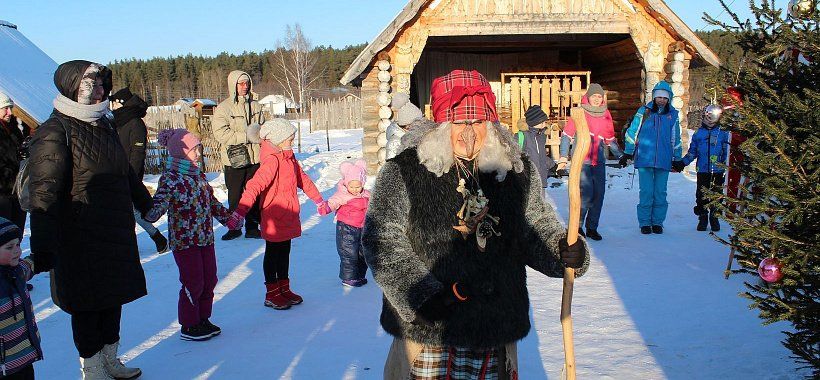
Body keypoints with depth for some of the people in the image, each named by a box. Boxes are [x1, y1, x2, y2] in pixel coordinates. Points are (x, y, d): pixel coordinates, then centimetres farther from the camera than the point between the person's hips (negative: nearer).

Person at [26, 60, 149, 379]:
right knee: (87, 304, 6)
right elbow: (43, 193, -21)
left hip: (116, 232, 7)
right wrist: (43, 249, -28)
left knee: (114, 296, 15)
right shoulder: (54, 131, -14)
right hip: (80, 240, -7)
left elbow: (126, 174, 24)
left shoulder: (105, 125, 10)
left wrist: (147, 207, 31)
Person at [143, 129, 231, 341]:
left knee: (209, 280, 14)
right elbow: (157, 206, -26)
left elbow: (212, 201, 21)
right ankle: (188, 327, 16)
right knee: (193, 284, -1)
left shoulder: (198, 175, 9)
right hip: (184, 241, -8)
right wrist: (150, 214, -47)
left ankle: (203, 319, 31)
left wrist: (228, 218, 28)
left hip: (205, 238, 8)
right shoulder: (170, 179, -15)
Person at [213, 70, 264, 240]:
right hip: (234, 159, -3)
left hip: (255, 157, 3)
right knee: (235, 196, 7)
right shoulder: (223, 108, -6)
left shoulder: (255, 106, 7)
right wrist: (248, 136, -17)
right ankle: (234, 228, 21)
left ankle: (252, 228, 18)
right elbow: (220, 133, -14)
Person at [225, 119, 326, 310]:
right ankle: (272, 295, 18)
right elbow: (254, 186, -31)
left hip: (288, 217, 8)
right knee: (272, 254, 6)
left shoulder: (289, 157, 9)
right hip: (274, 218, -8)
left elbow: (302, 179, 22)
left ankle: (284, 289, 31)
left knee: (284, 253, 18)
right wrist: (239, 212, -40)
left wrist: (319, 200, 30)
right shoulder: (272, 160, -21)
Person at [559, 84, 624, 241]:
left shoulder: (605, 114, 11)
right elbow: (567, 135, 1)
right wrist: (563, 157, -5)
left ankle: (592, 228, 17)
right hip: (581, 160, -5)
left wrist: (620, 155, 19)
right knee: (586, 193, -13)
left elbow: (610, 139, 22)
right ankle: (577, 226, 3)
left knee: (599, 194, 4)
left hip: (599, 161, 5)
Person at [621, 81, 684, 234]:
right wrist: (627, 153, 5)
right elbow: (632, 133, 6)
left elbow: (675, 139, 16)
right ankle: (644, 223, 8)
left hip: (664, 161, 2)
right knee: (646, 192, -1)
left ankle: (657, 222, 16)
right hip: (645, 159, -2)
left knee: (660, 193, 5)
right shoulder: (644, 111, 2)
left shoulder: (673, 115, 8)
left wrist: (677, 159, 17)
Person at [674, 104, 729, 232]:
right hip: (702, 171, 1)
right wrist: (682, 163, 8)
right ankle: (702, 219, 12)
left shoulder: (723, 133, 5)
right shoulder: (698, 133, 10)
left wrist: (726, 168, -1)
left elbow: (727, 153, 6)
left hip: (717, 171, -1)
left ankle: (714, 218, 15)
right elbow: (692, 152, 15)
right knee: (701, 195, 1)